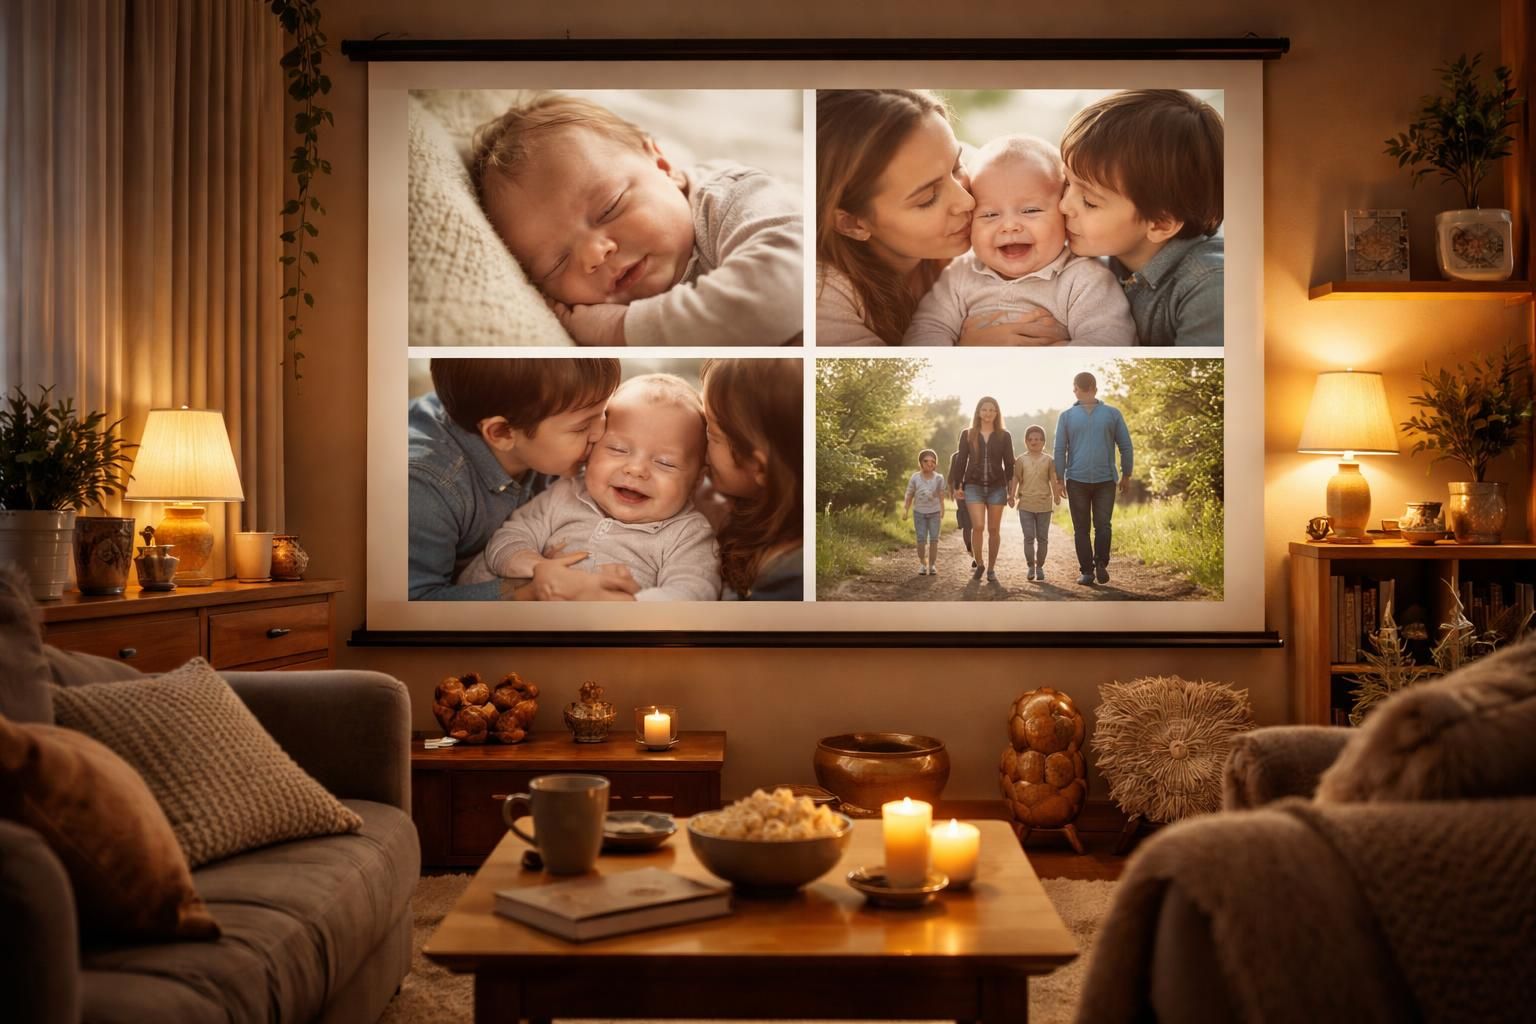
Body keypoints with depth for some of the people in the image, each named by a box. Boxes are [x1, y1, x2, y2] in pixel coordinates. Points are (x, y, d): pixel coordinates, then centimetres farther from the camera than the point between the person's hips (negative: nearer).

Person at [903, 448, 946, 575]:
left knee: (934, 539, 2)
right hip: (919, 512, 0)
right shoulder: (915, 478, -8)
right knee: (921, 539, 0)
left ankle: (932, 565, 10)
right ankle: (922, 564, 11)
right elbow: (910, 495, 0)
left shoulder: (939, 478, -7)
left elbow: (941, 494, 2)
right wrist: (906, 510, -2)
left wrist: (942, 510, -1)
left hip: (934, 512, 0)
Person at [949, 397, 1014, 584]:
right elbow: (961, 462, 7)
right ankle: (979, 564, 7)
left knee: (993, 529, 3)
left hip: (997, 487, 1)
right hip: (974, 486, -1)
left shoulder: (1004, 436, 4)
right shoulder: (967, 435, 4)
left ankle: (991, 568, 14)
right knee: (978, 526, -13)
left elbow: (1009, 464, 5)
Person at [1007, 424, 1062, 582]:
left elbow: (1053, 480, 2)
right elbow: (1015, 479, 1)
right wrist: (1012, 496, -7)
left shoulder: (1048, 460, 3)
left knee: (1042, 538, 6)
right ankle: (1031, 566, 4)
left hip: (1044, 505, 1)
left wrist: (1056, 496, -7)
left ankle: (1040, 566, 15)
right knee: (1029, 537, -3)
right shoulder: (1021, 460, 2)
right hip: (1025, 504, -1)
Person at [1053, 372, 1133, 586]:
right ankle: (1101, 563, -11)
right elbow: (1126, 446, 6)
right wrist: (1126, 475, 13)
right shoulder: (1112, 414, 4)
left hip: (1076, 480, 0)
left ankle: (1087, 572, 1)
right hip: (1105, 479, 0)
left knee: (1081, 528, 5)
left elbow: (1060, 450, 2)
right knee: (1102, 525, 7)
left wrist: (1059, 480, 5)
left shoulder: (1067, 416, 2)